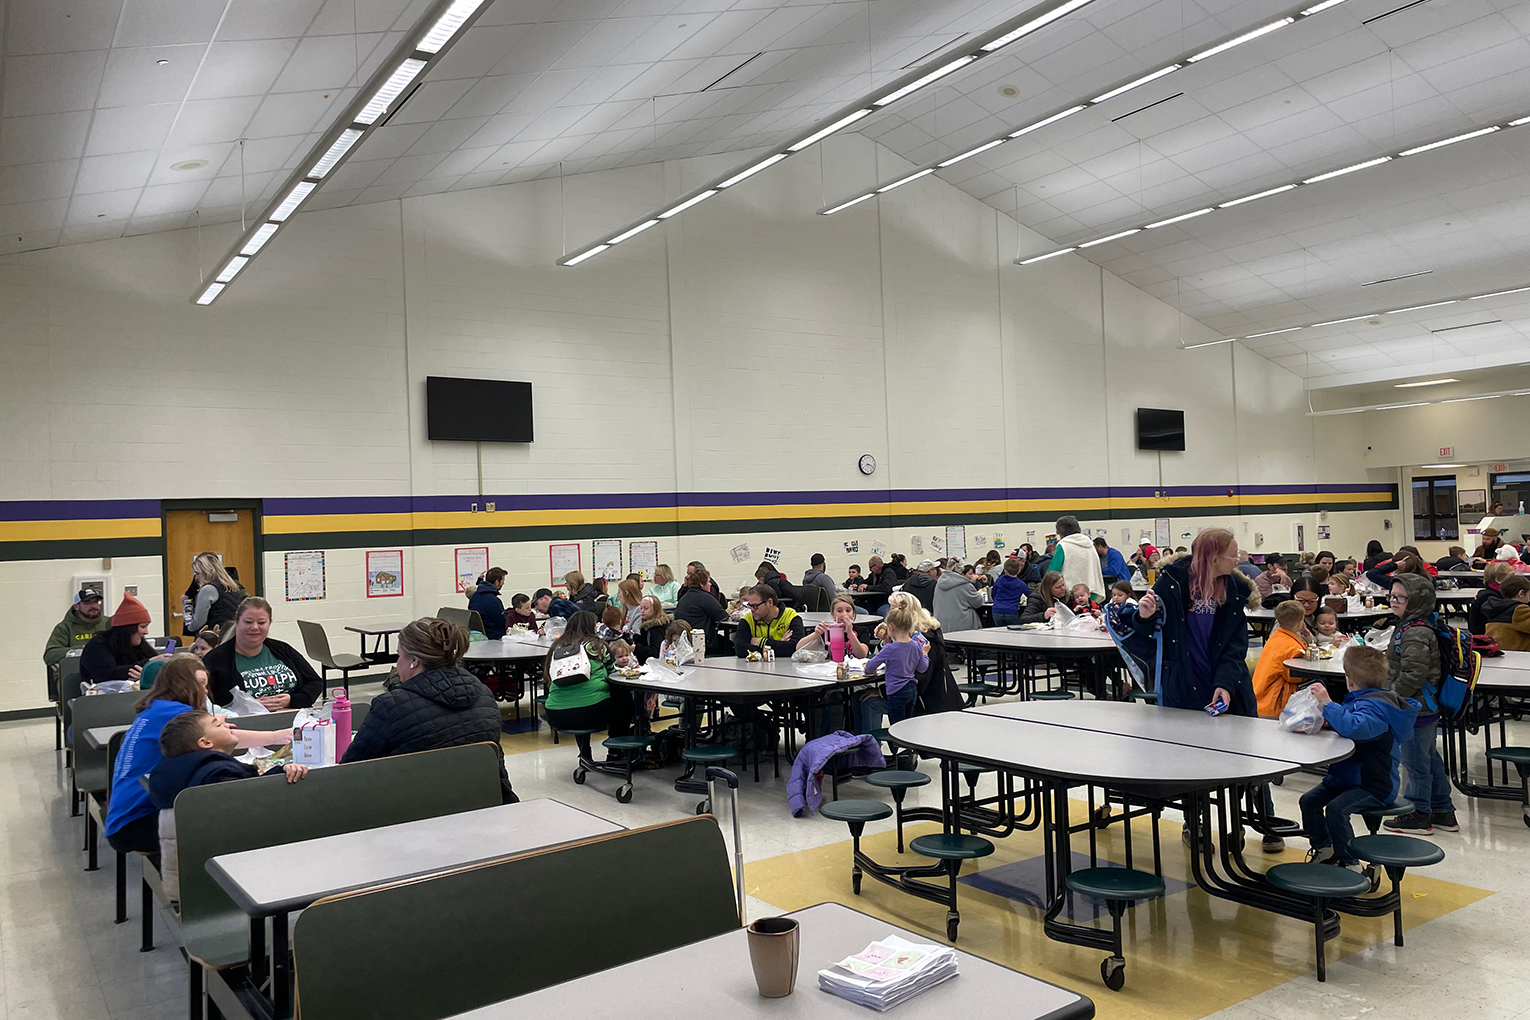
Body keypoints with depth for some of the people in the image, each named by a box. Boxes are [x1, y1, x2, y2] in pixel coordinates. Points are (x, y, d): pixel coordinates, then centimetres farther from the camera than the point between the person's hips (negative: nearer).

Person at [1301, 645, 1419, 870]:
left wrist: (1327, 703, -38)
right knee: (1309, 800, 1)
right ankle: (1323, 849, 17)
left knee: (1336, 809, -29)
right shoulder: (1363, 700, 11)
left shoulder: (1375, 705, -22)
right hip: (1347, 776, 10)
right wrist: (1329, 722, 5)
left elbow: (1355, 727, -44)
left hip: (1375, 785, -10)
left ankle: (1349, 862, -12)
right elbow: (1344, 728, 26)